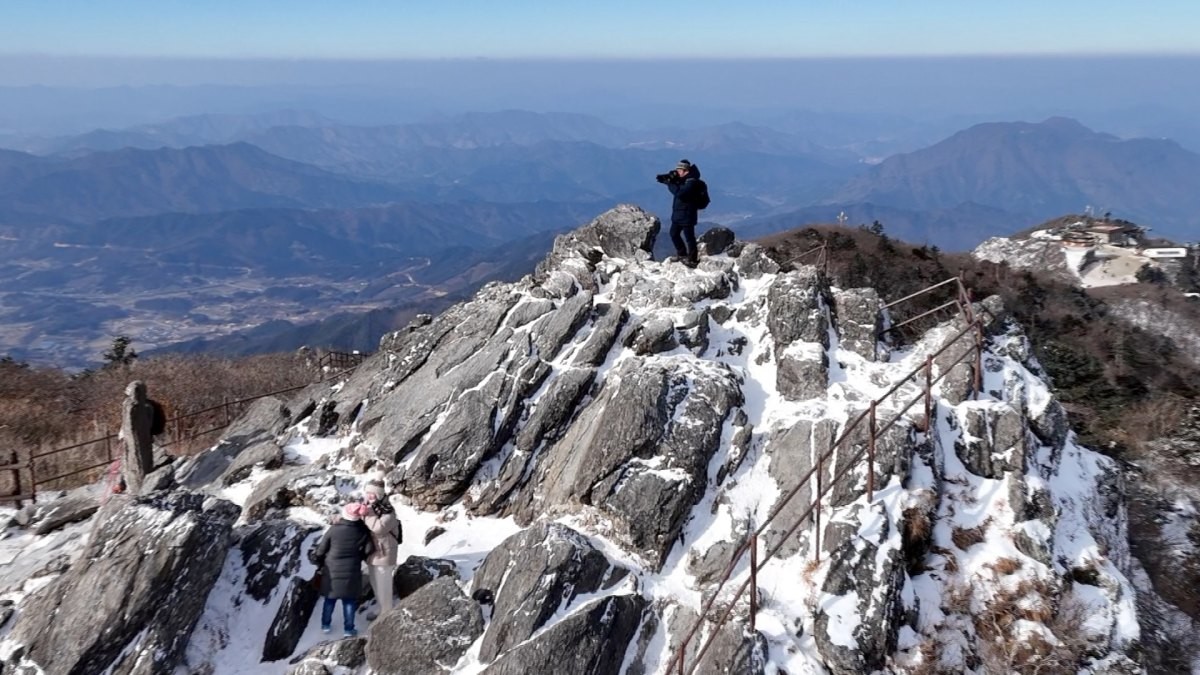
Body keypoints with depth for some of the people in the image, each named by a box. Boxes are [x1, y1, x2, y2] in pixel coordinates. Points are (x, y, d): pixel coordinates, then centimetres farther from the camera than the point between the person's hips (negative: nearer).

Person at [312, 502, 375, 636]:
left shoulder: (334, 529, -17)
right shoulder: (362, 531, -13)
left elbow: (320, 550, -9)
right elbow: (369, 550, -7)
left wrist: (320, 564, 10)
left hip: (332, 571, 0)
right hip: (351, 572, 0)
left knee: (330, 599, 18)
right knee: (349, 600, 13)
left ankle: (325, 625, 31)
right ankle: (348, 629, 20)